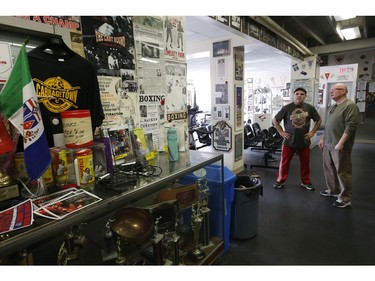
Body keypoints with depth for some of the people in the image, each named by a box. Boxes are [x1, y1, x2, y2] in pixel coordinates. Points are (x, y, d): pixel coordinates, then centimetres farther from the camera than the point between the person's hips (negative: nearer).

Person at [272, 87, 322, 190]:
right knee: (284, 162, 7)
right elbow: (275, 120, 0)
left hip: (304, 142, 2)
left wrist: (312, 132, 4)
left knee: (305, 163, 14)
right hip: (289, 141, -2)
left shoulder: (310, 108, -1)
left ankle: (306, 182, 31)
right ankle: (280, 180, 23)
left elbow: (319, 120, 12)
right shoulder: (287, 108, -7)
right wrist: (281, 132, -4)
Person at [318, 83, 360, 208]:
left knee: (342, 172, 0)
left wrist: (340, 143, -22)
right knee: (329, 168, 16)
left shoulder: (350, 106, -12)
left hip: (339, 147, -9)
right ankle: (333, 190, 33)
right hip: (328, 145, 9)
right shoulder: (333, 107, 17)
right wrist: (323, 139, 20)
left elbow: (350, 126, -19)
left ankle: (345, 198, 13)